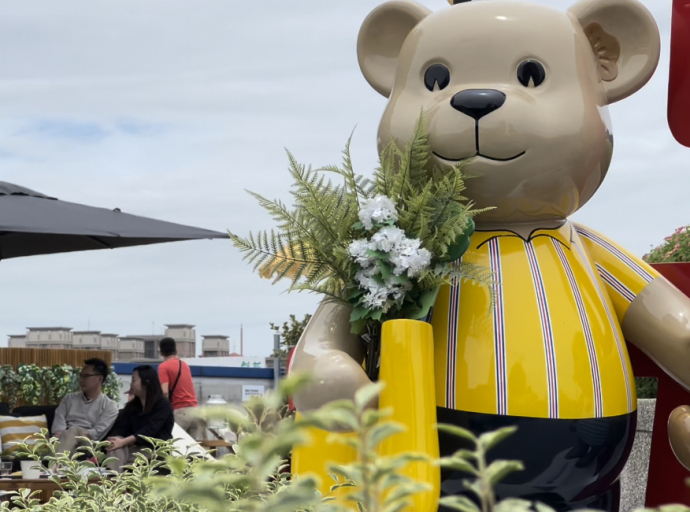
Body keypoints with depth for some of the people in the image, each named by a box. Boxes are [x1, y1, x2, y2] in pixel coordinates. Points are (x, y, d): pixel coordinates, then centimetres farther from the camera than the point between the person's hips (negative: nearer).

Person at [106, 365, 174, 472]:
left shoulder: (163, 405, -3)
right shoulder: (131, 406, 19)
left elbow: (149, 430, -18)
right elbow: (120, 427, 3)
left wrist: (123, 442, -32)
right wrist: (115, 439, -24)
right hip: (135, 448, 5)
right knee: (115, 447, -30)